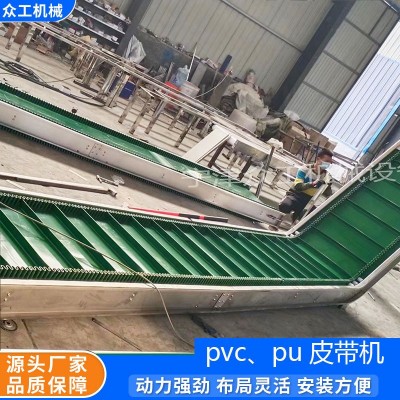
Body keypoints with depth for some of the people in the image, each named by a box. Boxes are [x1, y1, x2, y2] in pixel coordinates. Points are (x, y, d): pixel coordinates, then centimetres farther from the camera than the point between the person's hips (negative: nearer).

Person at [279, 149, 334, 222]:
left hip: (308, 201, 5)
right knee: (285, 206, -37)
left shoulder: (325, 175, 5)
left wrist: (328, 186, -22)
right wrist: (312, 184, -36)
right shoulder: (305, 169, -8)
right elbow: (297, 186, -20)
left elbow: (328, 194, 1)